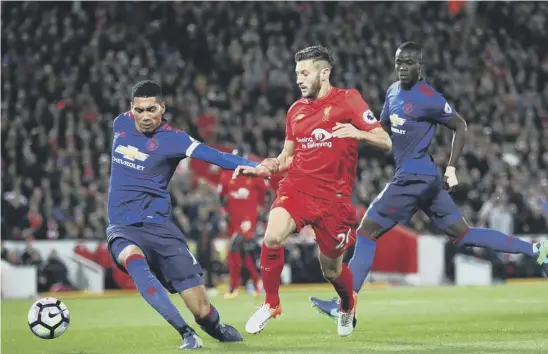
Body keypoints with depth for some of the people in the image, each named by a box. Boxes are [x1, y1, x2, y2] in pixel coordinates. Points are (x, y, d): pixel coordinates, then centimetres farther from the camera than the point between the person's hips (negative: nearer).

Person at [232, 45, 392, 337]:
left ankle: (348, 305, 43)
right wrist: (260, 169, 4)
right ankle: (271, 304, -7)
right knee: (273, 237, -27)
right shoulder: (296, 110, 12)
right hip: (297, 186, 3)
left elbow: (385, 142, -6)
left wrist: (358, 133, -25)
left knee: (331, 270, 7)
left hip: (333, 195, -3)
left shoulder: (348, 100, -2)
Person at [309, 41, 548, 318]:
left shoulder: (428, 99, -14)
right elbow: (383, 127, 23)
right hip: (427, 178, 9)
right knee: (463, 235, 13)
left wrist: (451, 168, -7)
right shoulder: (393, 91, 11)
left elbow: (460, 126, -5)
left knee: (367, 231, -7)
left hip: (414, 177, -9)